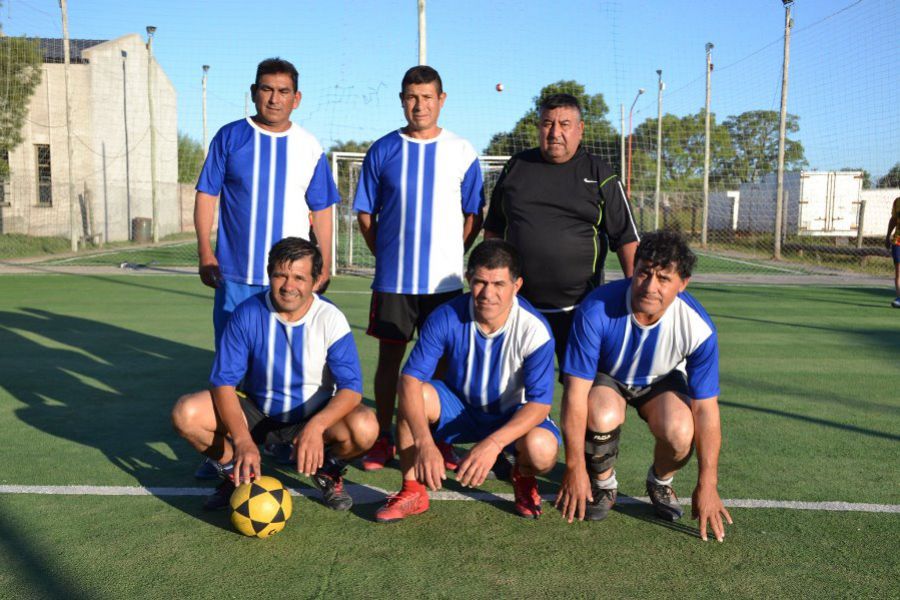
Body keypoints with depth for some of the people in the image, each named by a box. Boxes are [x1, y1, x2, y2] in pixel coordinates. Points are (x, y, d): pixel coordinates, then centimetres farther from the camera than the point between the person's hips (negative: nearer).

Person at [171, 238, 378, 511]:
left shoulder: (330, 319, -18)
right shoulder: (247, 314, -16)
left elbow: (351, 387, -21)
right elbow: (223, 381, -16)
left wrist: (315, 427, -40)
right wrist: (242, 440, -31)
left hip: (315, 414, -1)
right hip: (256, 411, 2)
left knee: (364, 428, -33)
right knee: (186, 413, -23)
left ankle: (328, 470, 4)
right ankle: (237, 471, 7)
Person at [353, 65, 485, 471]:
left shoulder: (461, 152, 3)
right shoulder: (382, 151, 3)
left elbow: (473, 216, 7)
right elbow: (365, 214, 8)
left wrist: (450, 255, 0)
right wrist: (388, 255, 2)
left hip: (445, 279, 0)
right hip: (392, 279, 0)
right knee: (389, 357, 6)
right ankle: (383, 440, 18)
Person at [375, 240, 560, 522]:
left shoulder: (534, 329, -25)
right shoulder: (446, 317, -22)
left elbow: (540, 401, -26)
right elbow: (410, 379, -26)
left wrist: (493, 443, -42)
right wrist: (425, 442, -40)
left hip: (513, 415, -1)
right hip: (459, 407, 2)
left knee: (541, 449, -34)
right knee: (418, 396, -29)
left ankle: (523, 477, 6)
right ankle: (412, 493, -10)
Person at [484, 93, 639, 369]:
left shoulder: (599, 174, 3)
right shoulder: (516, 166, 10)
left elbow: (626, 238, 1)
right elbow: (493, 229, 17)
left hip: (579, 307, -2)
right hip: (517, 303, 2)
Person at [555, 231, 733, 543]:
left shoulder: (698, 326, -28)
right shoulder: (596, 310, -34)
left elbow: (705, 408, -20)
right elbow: (575, 392, -30)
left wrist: (707, 484, -17)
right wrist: (575, 468, -27)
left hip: (662, 381, 1)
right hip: (606, 377, -1)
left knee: (680, 434, -30)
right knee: (603, 417, -35)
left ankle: (660, 482, 8)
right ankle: (602, 484, 0)